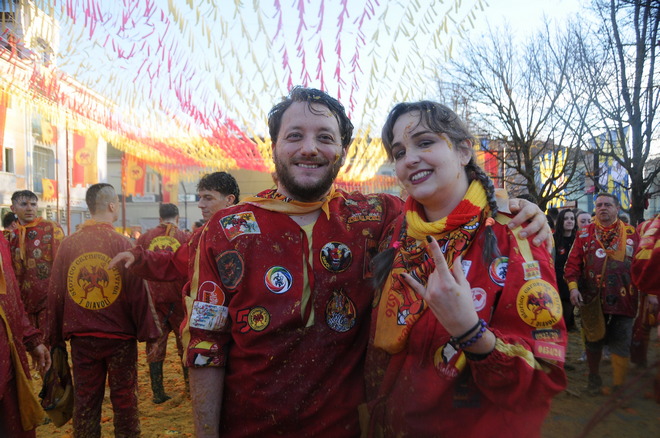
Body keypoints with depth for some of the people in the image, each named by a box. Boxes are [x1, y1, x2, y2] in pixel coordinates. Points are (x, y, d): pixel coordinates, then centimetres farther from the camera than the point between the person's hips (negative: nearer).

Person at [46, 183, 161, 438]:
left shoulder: (68, 244, -2)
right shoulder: (121, 243, -13)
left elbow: (55, 293, 3)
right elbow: (138, 292, -12)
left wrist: (55, 336, 13)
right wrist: (149, 333, -4)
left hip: (81, 338, 3)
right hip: (120, 337, -3)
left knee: (85, 400, 15)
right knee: (124, 398, 11)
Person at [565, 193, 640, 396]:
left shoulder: (631, 234, 4)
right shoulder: (584, 234, 3)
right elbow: (573, 262, -1)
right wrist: (573, 286, -12)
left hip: (623, 299, -1)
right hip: (593, 299, 1)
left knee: (621, 345, 2)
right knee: (594, 340, 14)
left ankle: (619, 387, 15)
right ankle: (594, 378, 33)